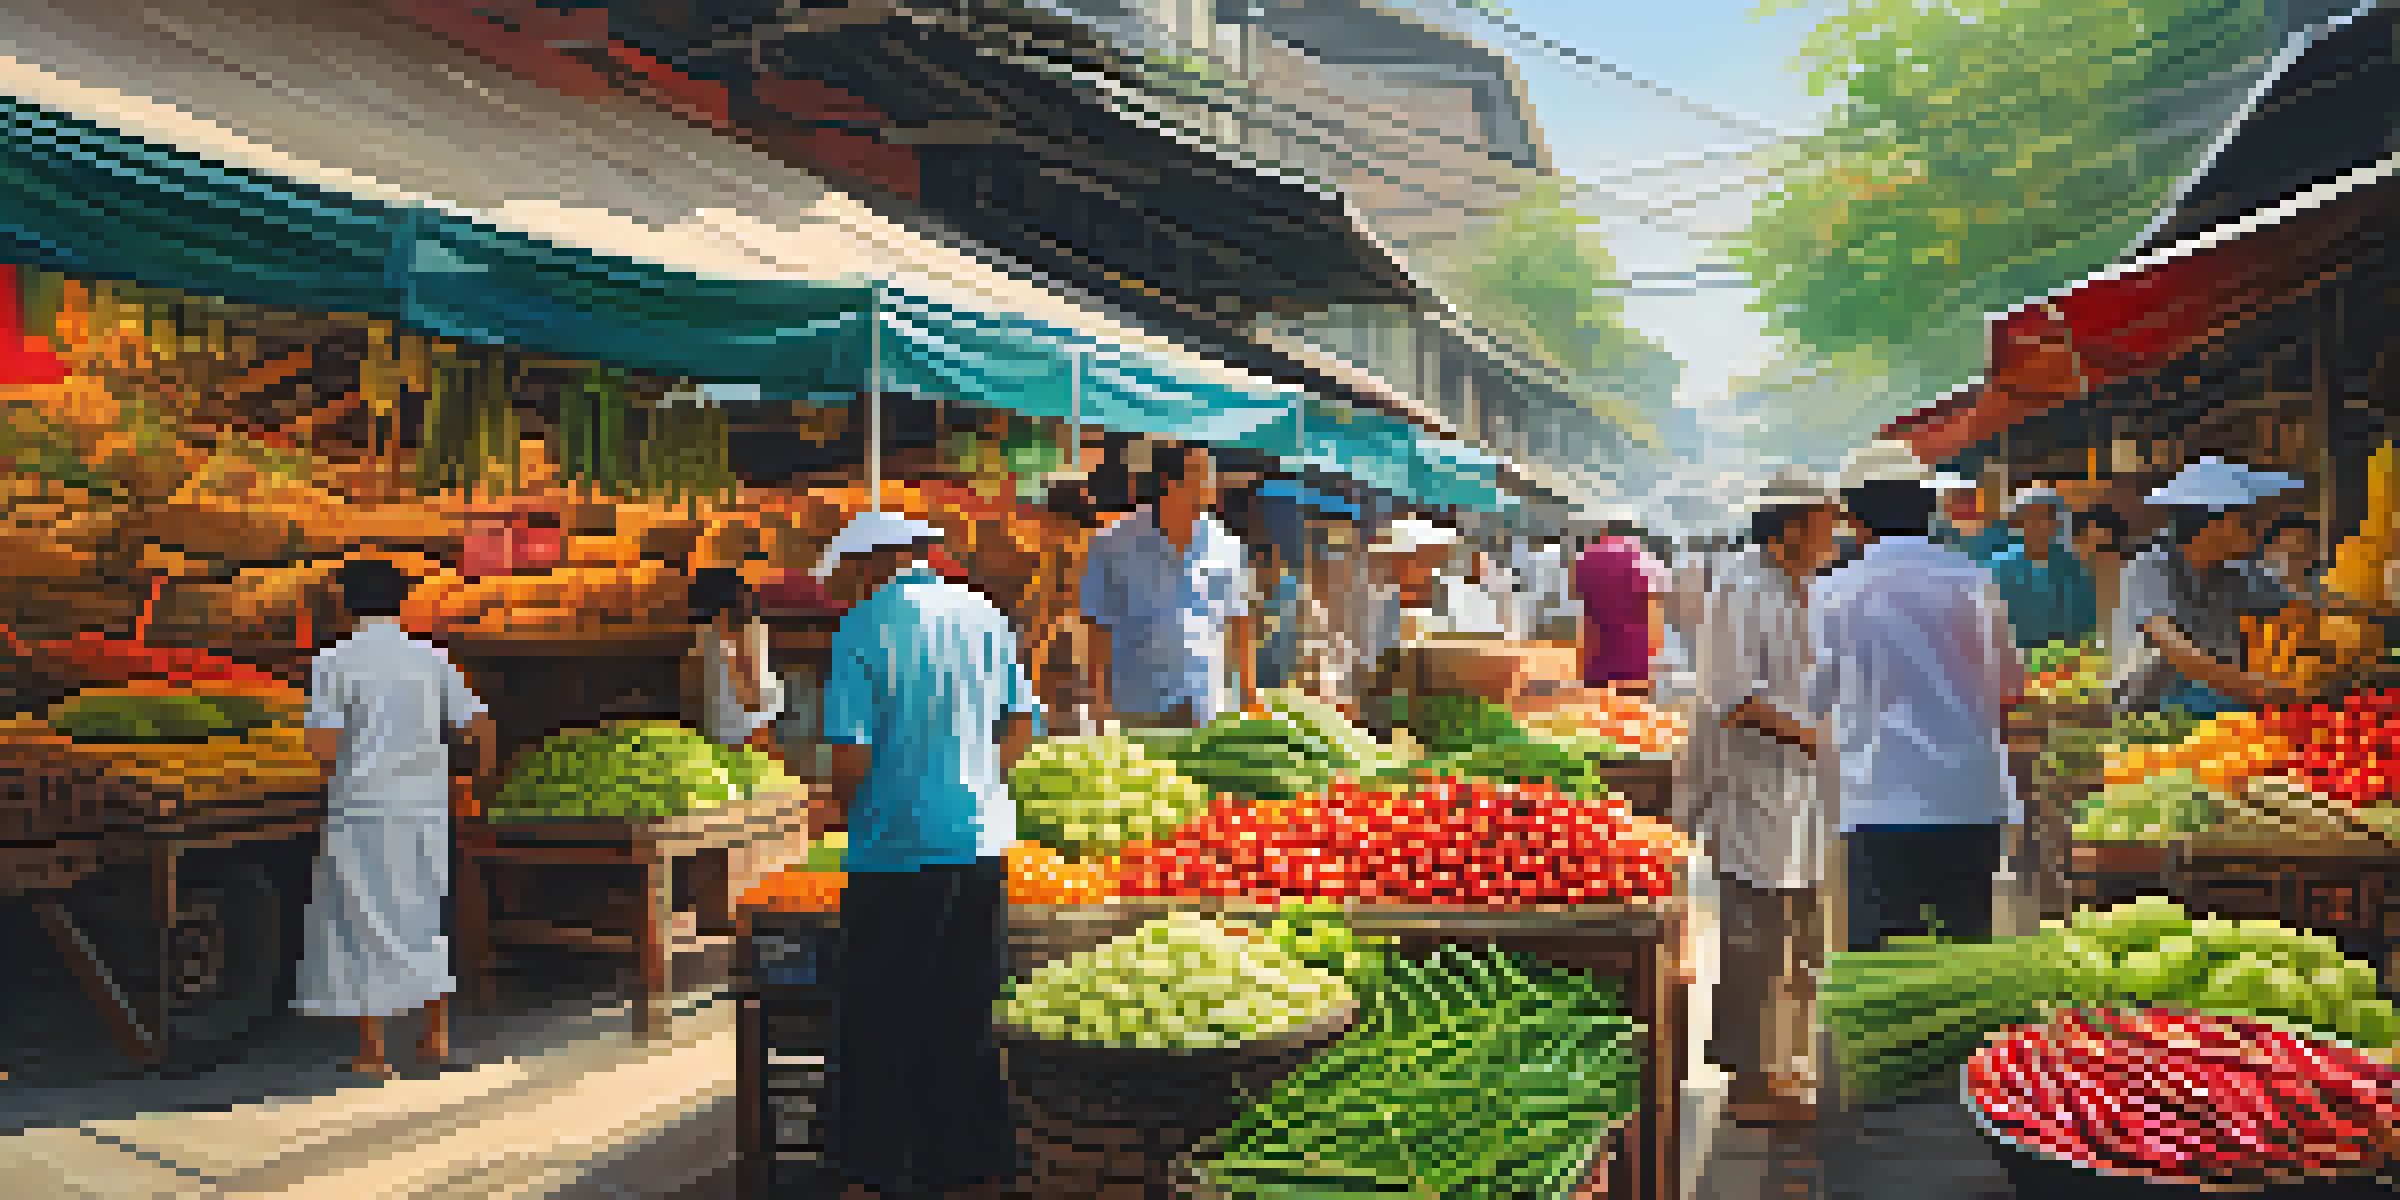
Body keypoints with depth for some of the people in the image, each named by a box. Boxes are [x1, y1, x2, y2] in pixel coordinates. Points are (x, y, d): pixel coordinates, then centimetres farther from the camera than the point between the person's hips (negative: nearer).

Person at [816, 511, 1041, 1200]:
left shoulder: (862, 630, -9)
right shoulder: (985, 616, 7)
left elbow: (851, 754, -14)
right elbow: (1022, 723, 8)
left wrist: (841, 809, 5)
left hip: (895, 848, -5)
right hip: (981, 841, 5)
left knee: (875, 1022, 8)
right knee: (967, 1018, 14)